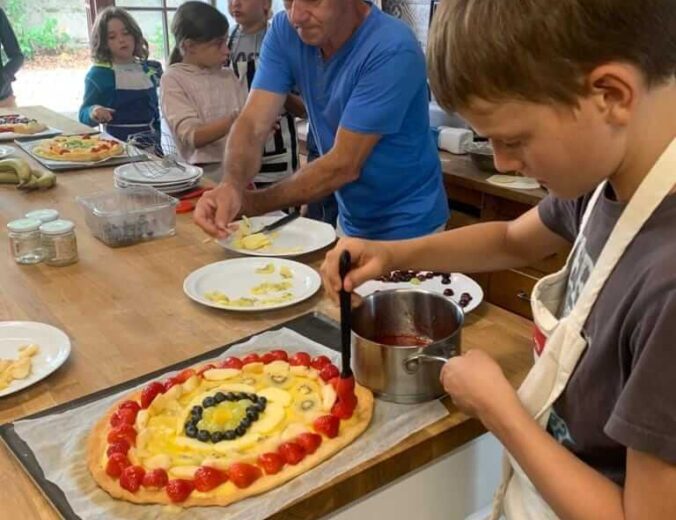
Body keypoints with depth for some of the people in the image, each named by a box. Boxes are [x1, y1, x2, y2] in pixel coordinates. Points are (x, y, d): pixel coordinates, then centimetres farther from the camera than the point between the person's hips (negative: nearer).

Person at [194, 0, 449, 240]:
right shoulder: (285, 30, -10)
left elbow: (344, 164, -26)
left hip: (406, 228, -5)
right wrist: (231, 185, -37)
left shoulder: (392, 50, -27)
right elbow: (252, 124, -17)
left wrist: (253, 203, -24)